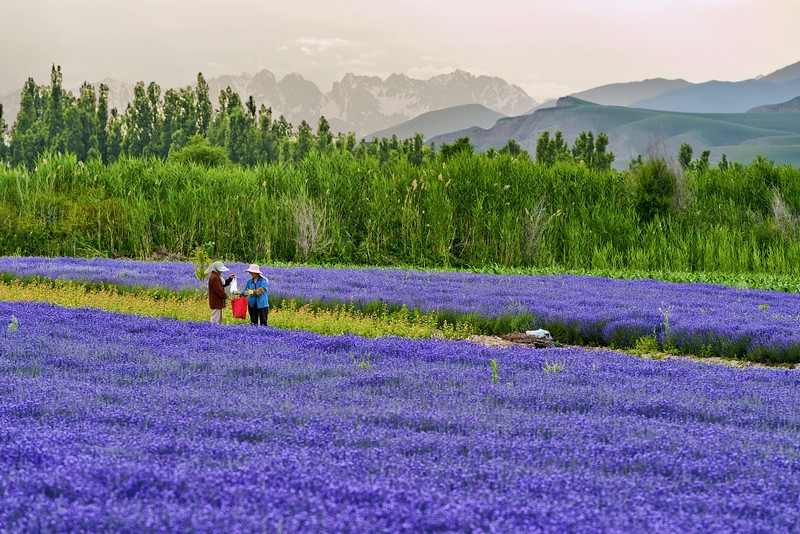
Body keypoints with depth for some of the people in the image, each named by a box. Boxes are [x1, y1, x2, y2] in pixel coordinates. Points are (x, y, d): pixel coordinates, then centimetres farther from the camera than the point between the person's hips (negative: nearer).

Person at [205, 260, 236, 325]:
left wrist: (230, 278, 10)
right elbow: (219, 290, -22)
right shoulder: (214, 277, -19)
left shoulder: (217, 276, 15)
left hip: (218, 302, 11)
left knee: (219, 320, 15)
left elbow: (223, 284, 23)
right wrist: (226, 296, -12)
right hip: (216, 302, -11)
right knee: (215, 321, -9)